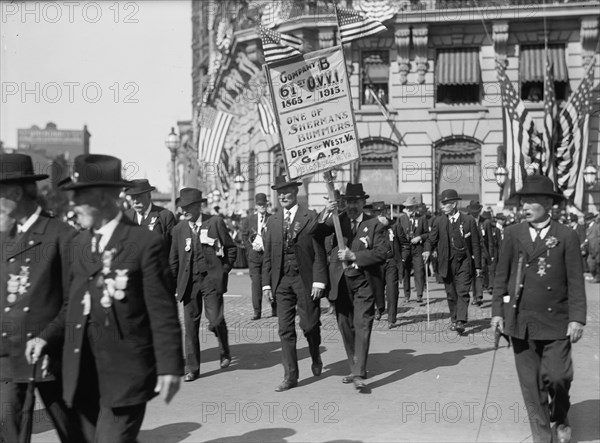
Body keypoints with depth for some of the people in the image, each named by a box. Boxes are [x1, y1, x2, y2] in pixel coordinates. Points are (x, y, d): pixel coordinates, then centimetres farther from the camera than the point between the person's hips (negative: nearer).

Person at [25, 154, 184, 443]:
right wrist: (47, 337, 2)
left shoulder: (145, 243, -9)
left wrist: (170, 366, -14)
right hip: (83, 374, 6)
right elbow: (75, 304, 16)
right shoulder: (80, 243, 11)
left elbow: (162, 311, -11)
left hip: (125, 375, -6)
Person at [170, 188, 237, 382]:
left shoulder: (215, 222, 0)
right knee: (190, 325, 2)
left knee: (215, 320, -8)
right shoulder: (179, 229, 8)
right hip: (189, 281, 3)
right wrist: (176, 282, 8)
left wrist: (224, 270, 2)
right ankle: (192, 368, 10)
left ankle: (225, 351, 23)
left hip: (211, 278, -3)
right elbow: (173, 259, 13)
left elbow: (231, 247, 7)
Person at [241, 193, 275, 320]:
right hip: (254, 254, 1)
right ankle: (257, 311, -2)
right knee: (256, 282, -4)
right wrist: (251, 249, 3)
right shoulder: (248, 220, 10)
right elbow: (244, 236, 13)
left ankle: (275, 309, 12)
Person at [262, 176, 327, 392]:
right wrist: (266, 283, 5)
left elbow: (319, 253, -6)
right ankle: (290, 376, 9)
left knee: (309, 324, 2)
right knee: (285, 329, 2)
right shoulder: (273, 221, 10)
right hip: (281, 281, 4)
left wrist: (319, 281, -12)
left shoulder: (310, 218, -3)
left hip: (305, 279, -3)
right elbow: (267, 255, 12)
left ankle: (316, 357, 33)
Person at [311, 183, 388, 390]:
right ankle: (354, 368, 24)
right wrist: (324, 215, -20)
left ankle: (359, 374, -14)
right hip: (341, 282, 4)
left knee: (362, 325, -12)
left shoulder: (374, 224, -1)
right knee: (345, 327, 11)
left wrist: (354, 256, -16)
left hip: (364, 282, -4)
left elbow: (381, 253, -10)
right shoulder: (338, 220, 7)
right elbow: (314, 234, -4)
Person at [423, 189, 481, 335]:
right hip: (447, 263, 3)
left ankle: (461, 321, -18)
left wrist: (477, 265, 0)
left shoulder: (468, 220, -2)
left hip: (465, 262, -3)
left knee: (463, 292, -13)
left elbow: (475, 244, 1)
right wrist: (427, 250, -17)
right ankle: (454, 319, 27)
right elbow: (431, 239, 6)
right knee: (451, 294, 10)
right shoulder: (439, 221, 3)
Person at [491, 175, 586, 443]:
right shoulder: (513, 234, 3)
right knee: (531, 383, 5)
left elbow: (576, 281, -3)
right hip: (520, 320, 2)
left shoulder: (566, 236, -2)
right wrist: (497, 311, 2)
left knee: (557, 377, -3)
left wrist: (577, 318, -8)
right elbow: (501, 275, 7)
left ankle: (560, 417, 29)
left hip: (555, 321, -2)